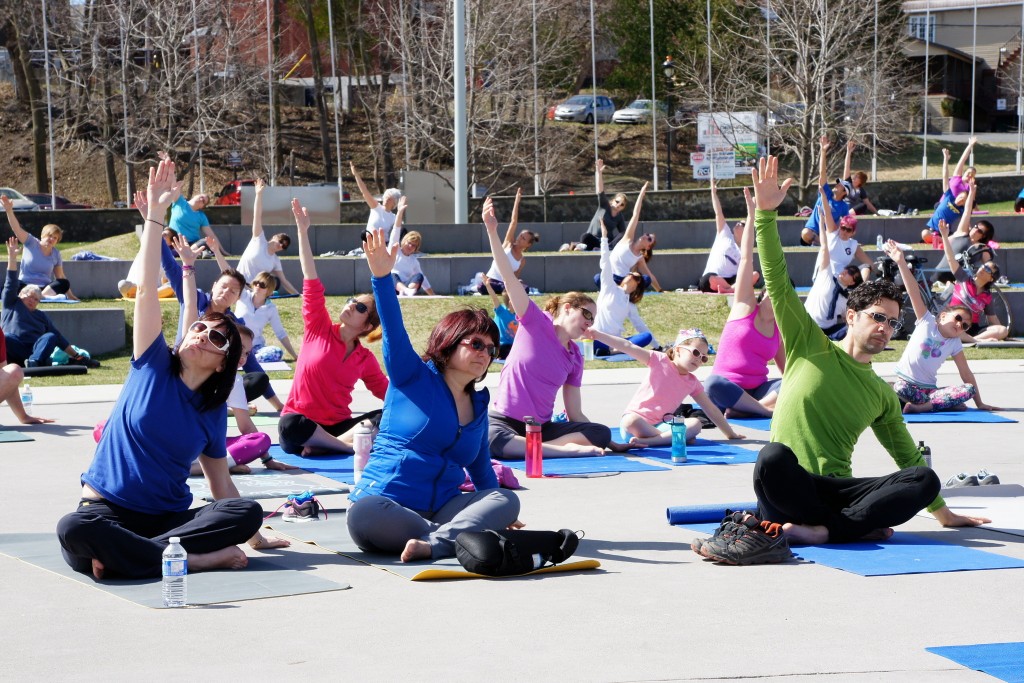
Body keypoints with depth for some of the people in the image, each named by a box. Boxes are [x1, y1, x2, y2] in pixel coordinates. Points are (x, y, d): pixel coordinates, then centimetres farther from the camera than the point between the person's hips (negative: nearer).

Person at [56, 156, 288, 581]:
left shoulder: (214, 414, 9)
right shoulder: (152, 367, 2)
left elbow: (222, 485, 17)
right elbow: (147, 291, -6)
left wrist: (253, 535, 13)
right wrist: (155, 214, -13)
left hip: (170, 518, 3)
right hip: (107, 511, -3)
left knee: (249, 512, -24)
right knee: (74, 530, -39)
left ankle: (124, 555, -28)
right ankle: (196, 559, -33)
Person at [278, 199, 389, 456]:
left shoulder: (365, 358, 10)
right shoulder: (319, 329, 3)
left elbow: (387, 391, 15)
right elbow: (312, 283, -3)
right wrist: (303, 232, -9)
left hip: (338, 426, 3)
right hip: (303, 426, -3)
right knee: (290, 426, -40)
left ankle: (325, 446, -31)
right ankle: (353, 446, -29)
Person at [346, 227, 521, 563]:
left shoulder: (478, 405, 17)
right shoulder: (413, 377, 2)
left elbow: (479, 464, 29)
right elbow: (394, 331, -14)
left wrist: (495, 512, 34)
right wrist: (382, 277, -29)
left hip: (441, 511, 5)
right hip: (385, 505, -5)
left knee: (506, 500, -21)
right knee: (364, 515, -40)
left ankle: (433, 543, -40)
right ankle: (460, 536, -32)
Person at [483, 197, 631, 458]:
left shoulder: (575, 358, 12)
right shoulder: (535, 322, -1)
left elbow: (575, 415, 14)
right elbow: (508, 277, -12)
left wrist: (612, 444, 9)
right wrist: (492, 231, -24)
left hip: (541, 427, 6)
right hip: (502, 422, -6)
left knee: (602, 433, -16)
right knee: (495, 442, -42)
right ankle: (567, 449, -31)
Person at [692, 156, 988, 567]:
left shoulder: (882, 395, 22)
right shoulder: (811, 348, 10)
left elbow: (908, 458, 32)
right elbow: (777, 282, -1)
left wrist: (943, 512, 30)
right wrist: (767, 214, -12)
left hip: (838, 491, 4)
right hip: (788, 488, -4)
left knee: (925, 480, -22)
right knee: (774, 456, -40)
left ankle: (813, 530, -34)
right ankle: (859, 528, -23)